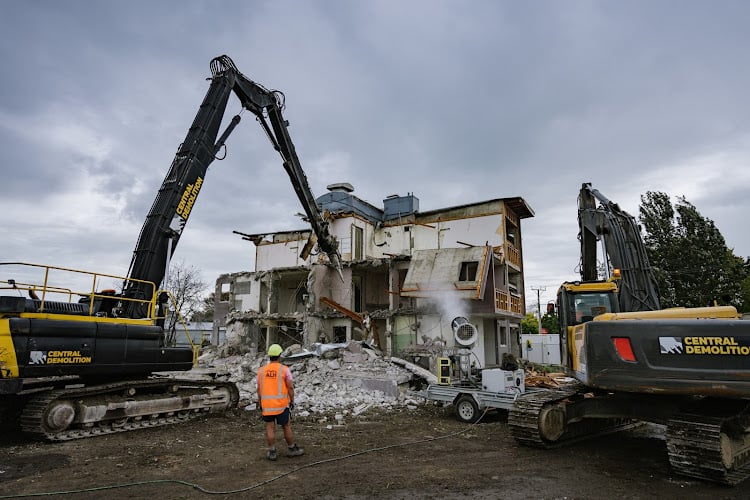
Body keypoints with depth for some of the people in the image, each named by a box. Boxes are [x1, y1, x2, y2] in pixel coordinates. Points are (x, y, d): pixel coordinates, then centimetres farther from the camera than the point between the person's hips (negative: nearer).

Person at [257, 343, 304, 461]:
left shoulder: (262, 370, 2)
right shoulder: (285, 369, -8)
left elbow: (259, 389, 5)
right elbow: (290, 387, -9)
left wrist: (260, 403, 14)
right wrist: (292, 401, 2)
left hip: (266, 404, 3)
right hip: (281, 404, -2)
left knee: (270, 428, 8)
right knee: (287, 426, 10)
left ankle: (272, 452, 11)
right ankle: (292, 449, 20)